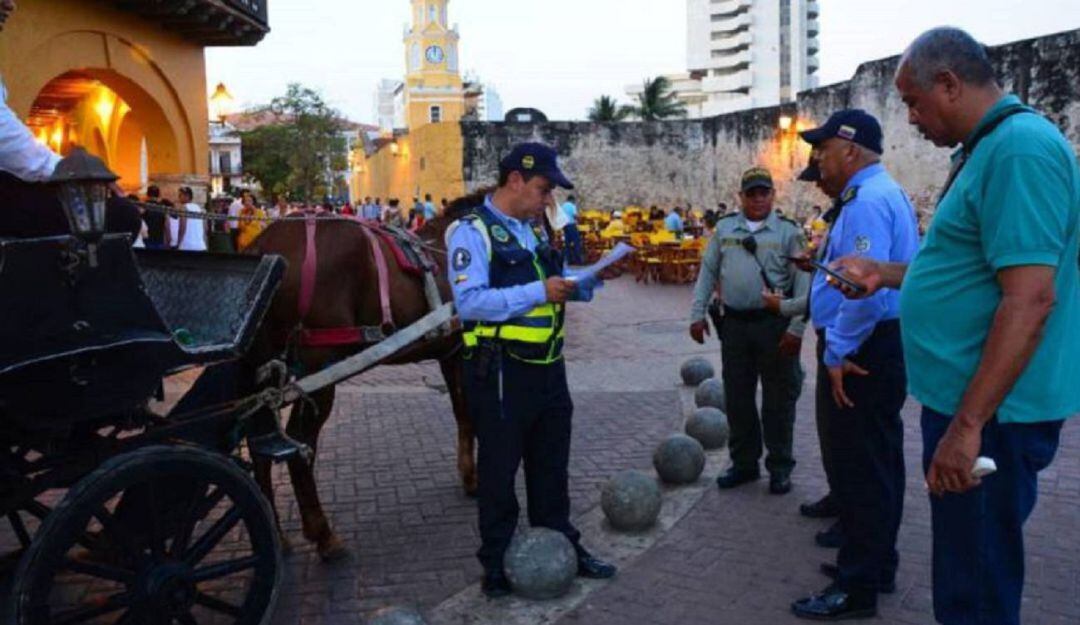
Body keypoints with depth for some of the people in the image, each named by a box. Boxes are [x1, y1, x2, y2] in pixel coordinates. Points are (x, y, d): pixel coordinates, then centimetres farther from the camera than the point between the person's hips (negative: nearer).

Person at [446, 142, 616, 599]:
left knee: (551, 466, 19)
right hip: (500, 372, -7)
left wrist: (588, 281, 2)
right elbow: (470, 302, -25)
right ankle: (497, 564, 24)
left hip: (548, 367, 8)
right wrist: (539, 292, -26)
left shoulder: (537, 229, 12)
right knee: (499, 470, 8)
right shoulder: (472, 231, -13)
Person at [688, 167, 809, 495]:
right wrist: (697, 314, 4)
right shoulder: (724, 228, 8)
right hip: (734, 323, 3)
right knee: (737, 398, 11)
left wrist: (796, 328, -13)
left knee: (778, 400, 5)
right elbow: (708, 272, 11)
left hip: (775, 324, -3)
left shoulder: (788, 231, -2)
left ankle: (780, 467, 20)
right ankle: (744, 463, 26)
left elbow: (802, 282, -6)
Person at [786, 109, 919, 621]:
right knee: (876, 463, 19)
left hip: (862, 352, -11)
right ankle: (876, 564, 33)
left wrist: (837, 352, -22)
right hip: (882, 346, 11)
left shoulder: (867, 201, -19)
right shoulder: (886, 193, 16)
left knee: (856, 468, -2)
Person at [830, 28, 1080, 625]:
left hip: (991, 411, -10)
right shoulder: (986, 149, 14)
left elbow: (1030, 299, -26)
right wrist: (885, 273, 13)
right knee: (965, 563, 24)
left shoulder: (1020, 147, -18)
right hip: (963, 397, 10)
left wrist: (967, 426, -26)